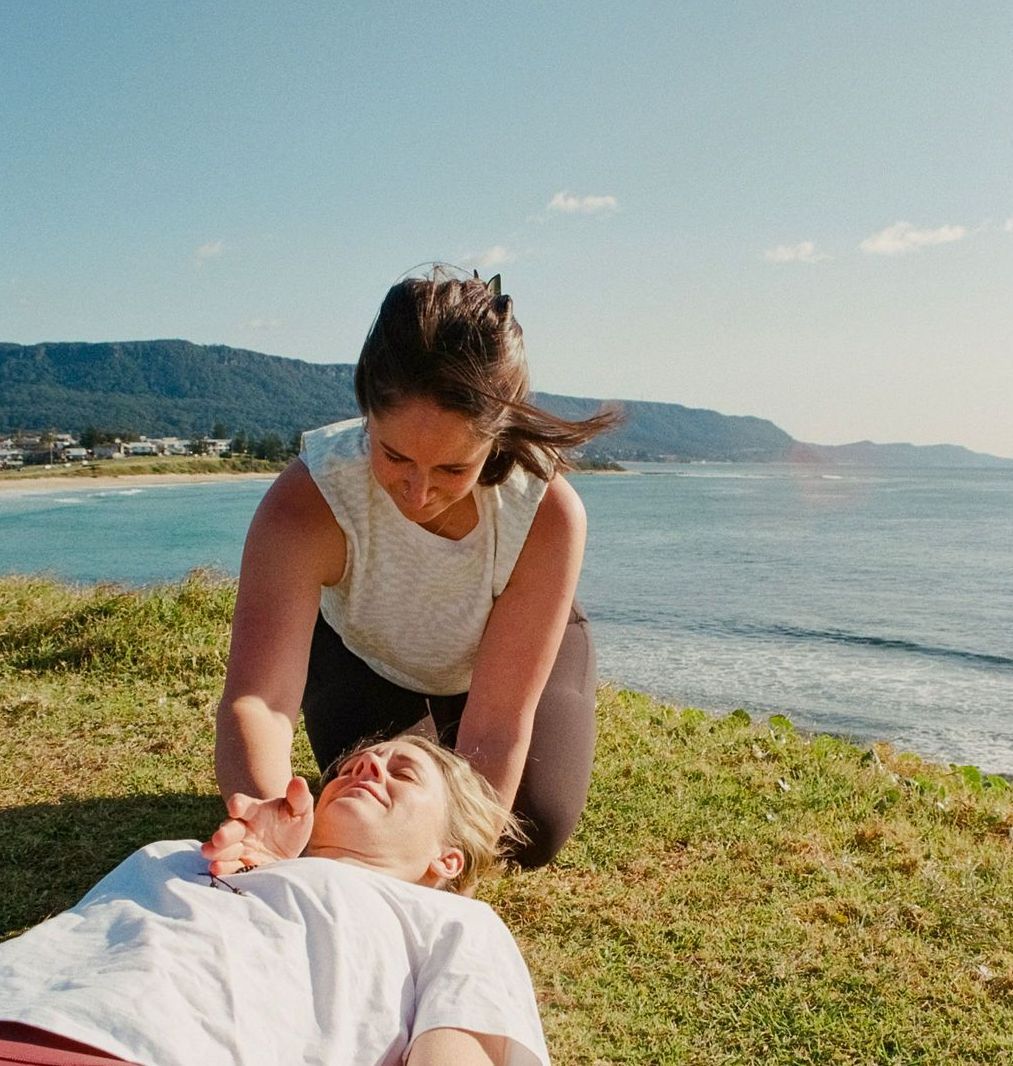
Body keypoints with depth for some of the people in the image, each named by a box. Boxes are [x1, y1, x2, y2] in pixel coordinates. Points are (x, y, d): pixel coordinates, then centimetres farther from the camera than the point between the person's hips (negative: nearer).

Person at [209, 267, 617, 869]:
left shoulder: (549, 512, -39)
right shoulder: (308, 503, -39)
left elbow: (499, 722, -36)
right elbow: (257, 698, -47)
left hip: (518, 648, 0)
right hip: (364, 655, 1)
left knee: (535, 834, -11)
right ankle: (421, 737, 23)